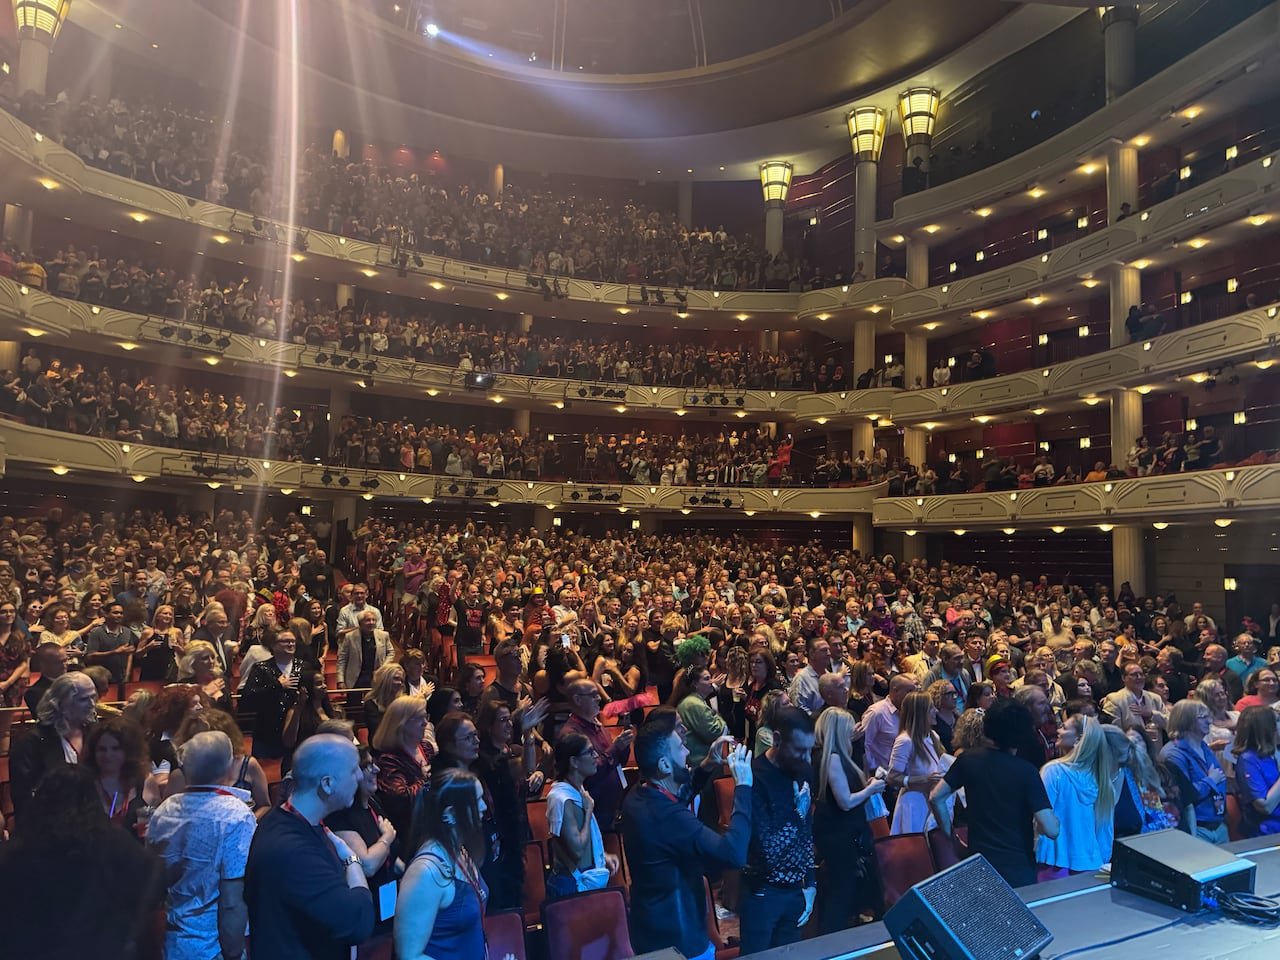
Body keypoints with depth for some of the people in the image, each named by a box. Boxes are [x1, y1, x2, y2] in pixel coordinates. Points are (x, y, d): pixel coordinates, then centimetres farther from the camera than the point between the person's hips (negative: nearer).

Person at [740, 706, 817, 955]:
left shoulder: (803, 771, 1)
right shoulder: (755, 777, -23)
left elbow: (807, 833, 10)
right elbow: (768, 848, -25)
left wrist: (810, 884, 9)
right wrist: (797, 813, -21)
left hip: (797, 890, 6)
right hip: (763, 892, -6)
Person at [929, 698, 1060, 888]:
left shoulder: (968, 758, -4)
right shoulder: (1026, 771, -15)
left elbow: (935, 797, -3)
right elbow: (1051, 829, -19)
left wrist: (949, 833, 8)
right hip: (1018, 868, -3)